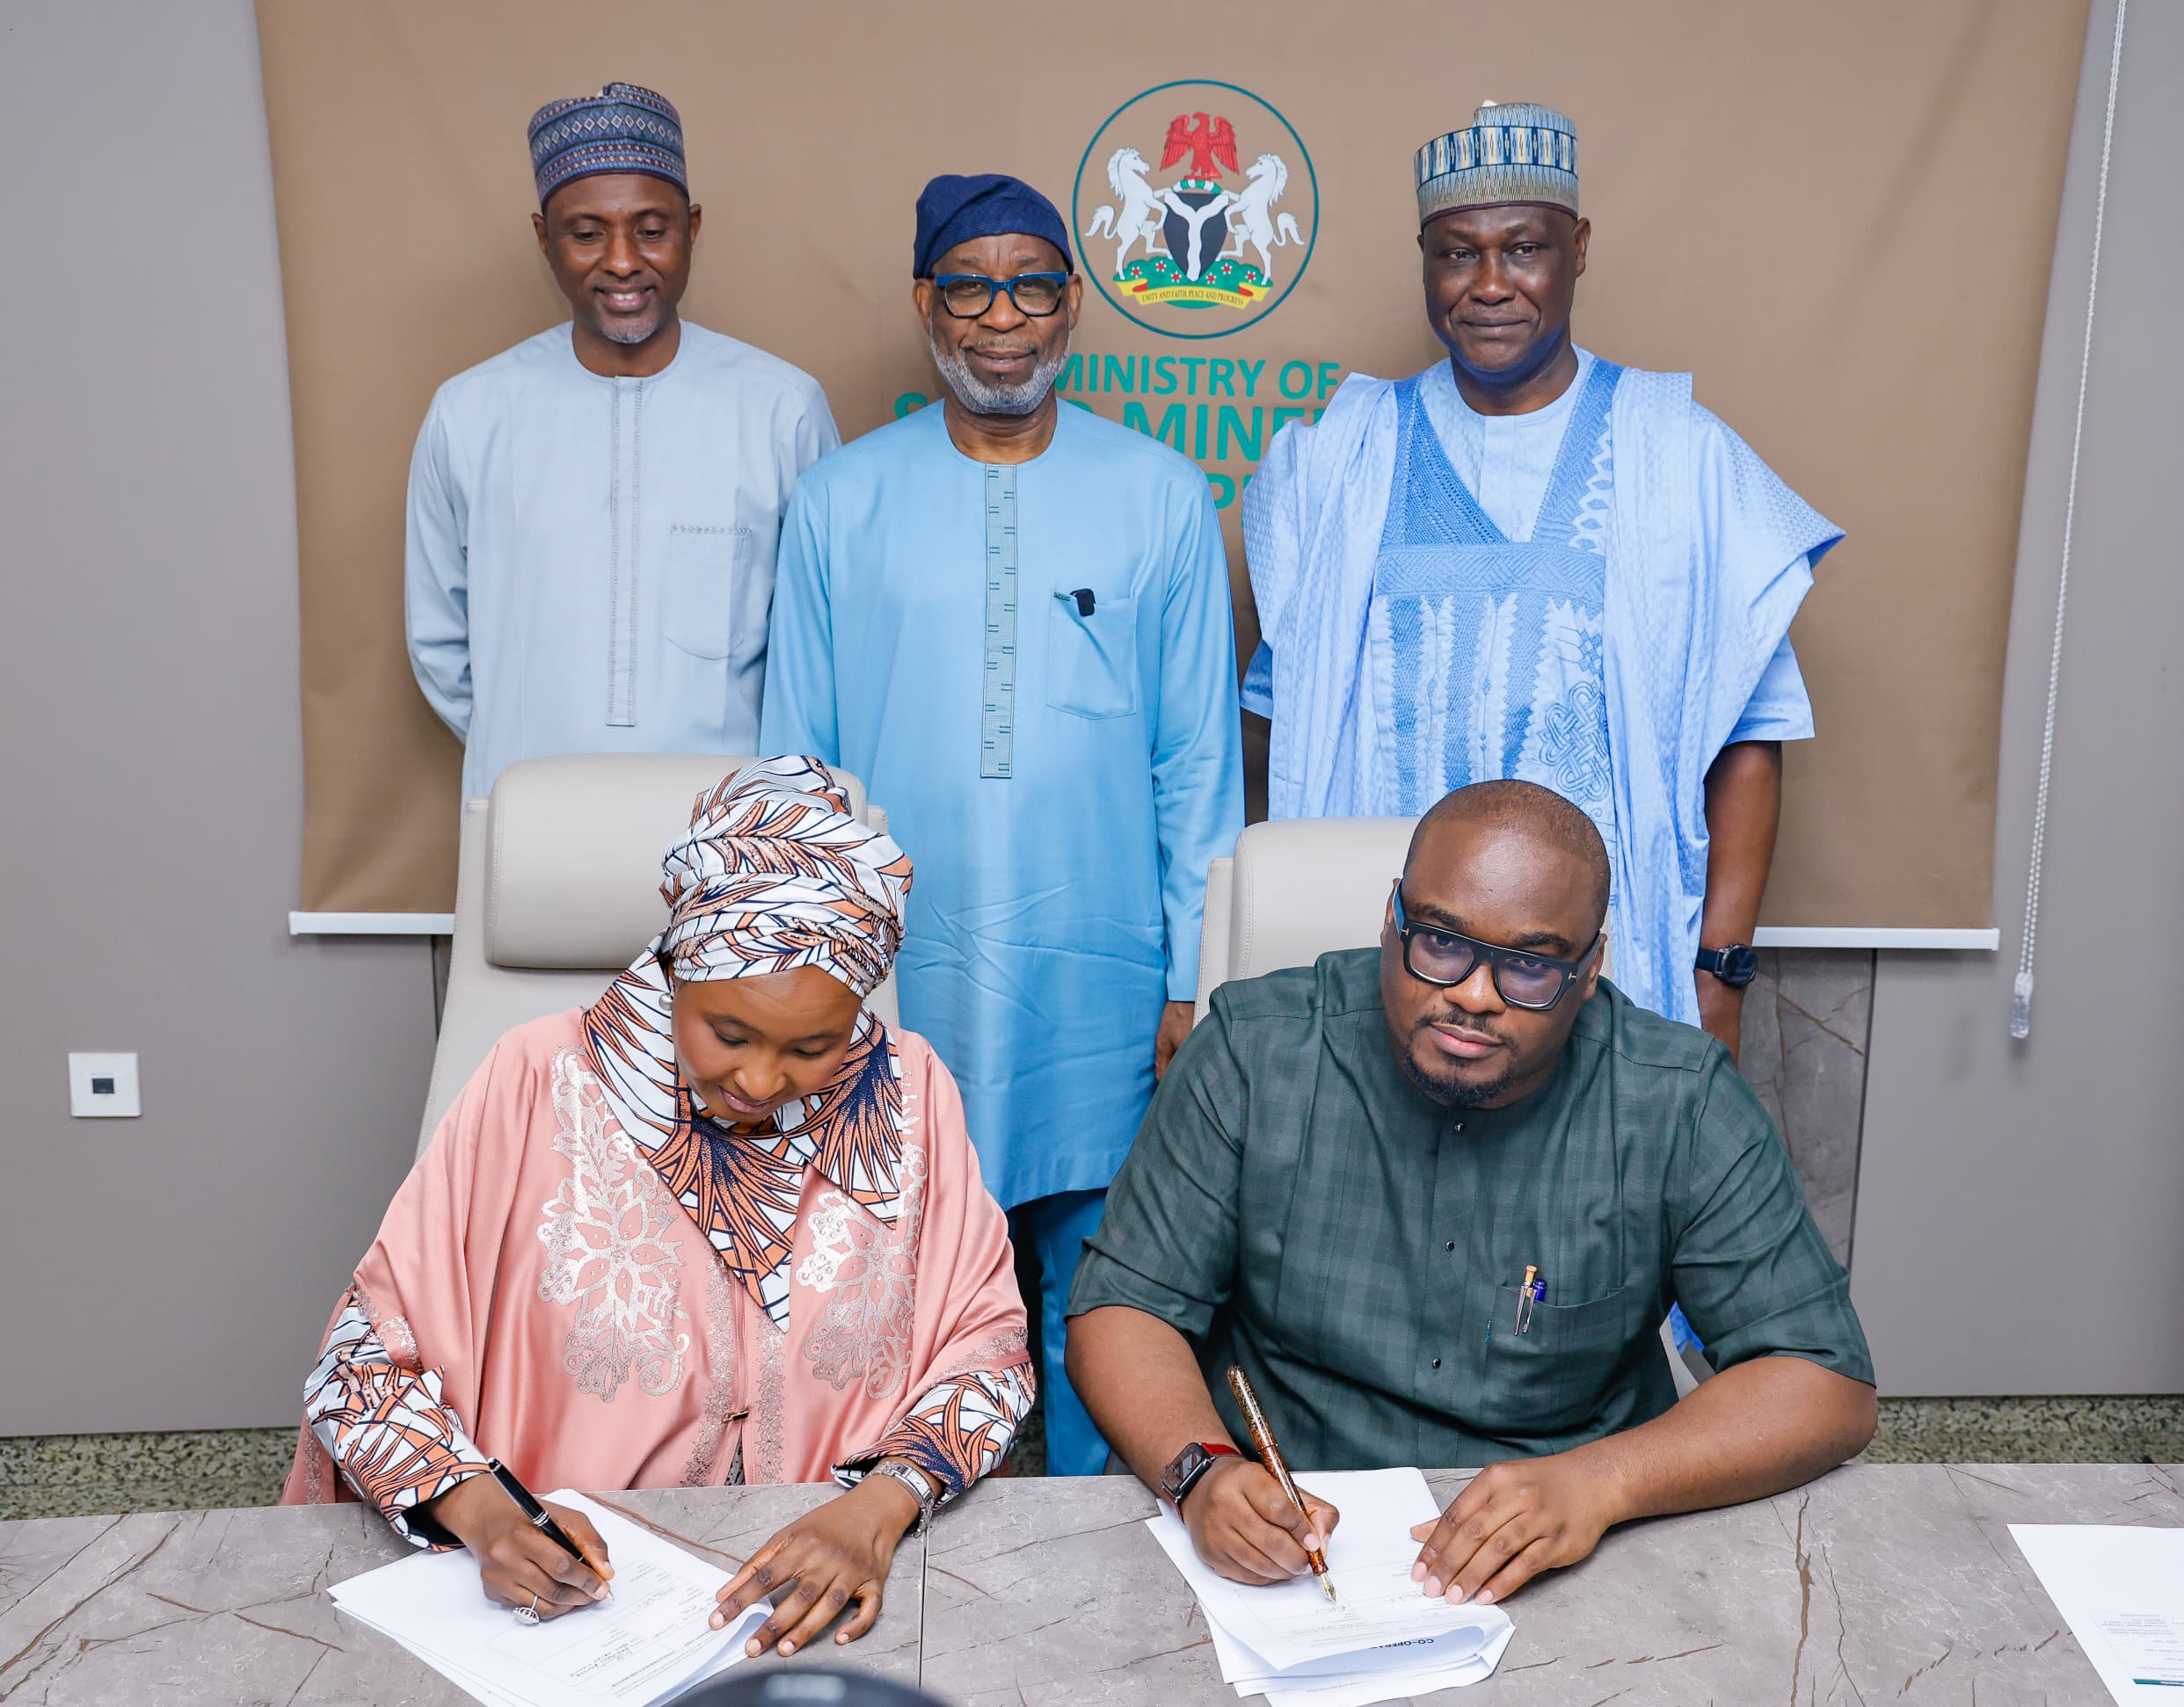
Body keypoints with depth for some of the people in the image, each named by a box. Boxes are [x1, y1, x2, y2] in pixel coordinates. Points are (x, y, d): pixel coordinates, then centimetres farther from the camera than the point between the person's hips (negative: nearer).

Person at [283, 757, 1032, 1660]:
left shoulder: (906, 1095, -3)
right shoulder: (538, 1084, -8)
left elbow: (986, 1338, -1)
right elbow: (366, 1355, -4)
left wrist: (879, 1509, -18)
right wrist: (482, 1509, -22)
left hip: (823, 1589, 1)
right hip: (572, 1590, 0)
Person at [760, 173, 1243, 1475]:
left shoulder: (1162, 499, 4)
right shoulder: (842, 502, 5)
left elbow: (1199, 760, 4)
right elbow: (798, 762, 7)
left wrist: (1195, 980, 1)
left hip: (1101, 988, 0)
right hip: (897, 981, 1)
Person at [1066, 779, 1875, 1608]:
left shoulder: (1680, 1106, -7)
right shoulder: (1254, 1053, -7)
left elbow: (1829, 1383, -7)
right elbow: (1123, 1307, -4)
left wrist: (1596, 1482, -24)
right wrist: (1203, 1471, -25)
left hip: (1574, 1571, 2)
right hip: (1283, 1549, -1)